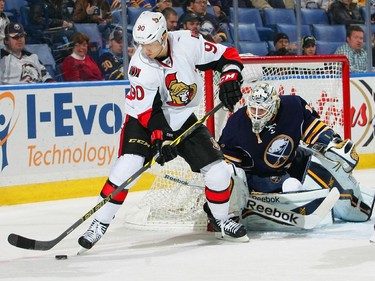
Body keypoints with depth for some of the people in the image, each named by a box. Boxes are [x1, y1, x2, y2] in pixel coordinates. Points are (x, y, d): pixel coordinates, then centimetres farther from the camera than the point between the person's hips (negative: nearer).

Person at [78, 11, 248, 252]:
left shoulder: (188, 43, -20)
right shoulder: (140, 65, -22)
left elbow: (227, 56, -9)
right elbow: (149, 110, -23)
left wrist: (230, 80, -23)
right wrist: (161, 138, -32)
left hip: (184, 119, 3)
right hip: (145, 117, -2)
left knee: (218, 171, -5)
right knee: (127, 165, -23)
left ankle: (221, 219, 22)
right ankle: (99, 224, -12)